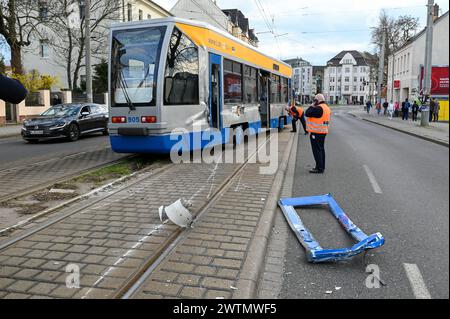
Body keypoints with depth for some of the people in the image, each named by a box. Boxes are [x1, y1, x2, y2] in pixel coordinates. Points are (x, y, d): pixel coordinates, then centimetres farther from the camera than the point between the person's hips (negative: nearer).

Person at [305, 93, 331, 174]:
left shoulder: (318, 108, -18)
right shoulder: (327, 108, 14)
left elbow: (307, 113, -19)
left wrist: (312, 106, -7)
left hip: (316, 132, -10)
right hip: (323, 132, 10)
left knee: (317, 150, -7)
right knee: (321, 149, 15)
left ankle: (319, 168, -7)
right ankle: (321, 167, 23)